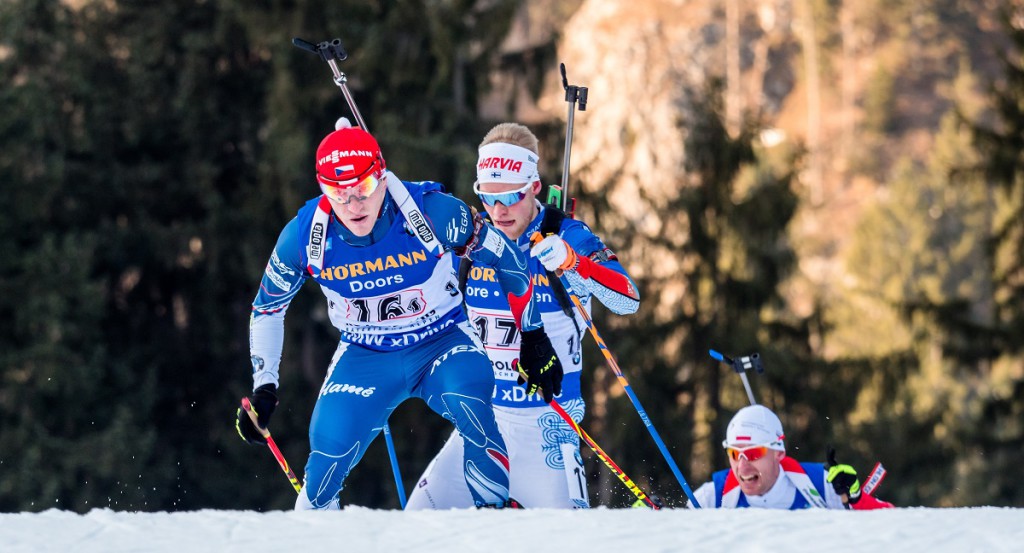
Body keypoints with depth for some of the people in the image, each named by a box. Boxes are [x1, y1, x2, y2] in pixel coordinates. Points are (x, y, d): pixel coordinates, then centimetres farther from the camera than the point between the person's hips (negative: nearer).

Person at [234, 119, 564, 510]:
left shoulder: (435, 213, -23)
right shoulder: (304, 237, -17)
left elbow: (508, 260, -6)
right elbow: (267, 307, 3)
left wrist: (533, 335, -1)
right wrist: (263, 387, 0)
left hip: (442, 345, -2)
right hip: (364, 358, 2)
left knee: (466, 399, -34)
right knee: (329, 451, -18)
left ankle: (496, 512, -21)